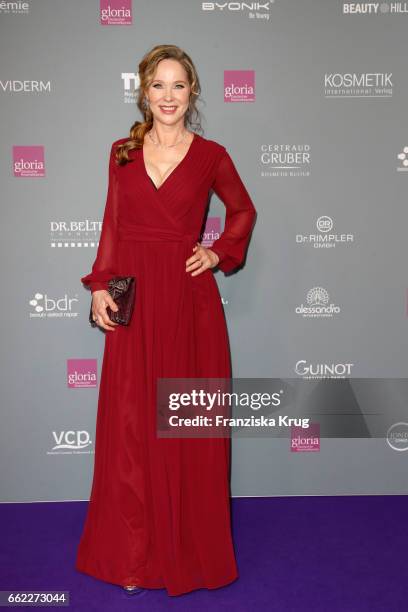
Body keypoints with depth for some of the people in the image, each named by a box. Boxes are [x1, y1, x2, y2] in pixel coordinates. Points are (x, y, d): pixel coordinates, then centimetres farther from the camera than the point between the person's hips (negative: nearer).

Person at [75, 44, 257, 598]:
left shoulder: (211, 156, 2)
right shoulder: (123, 152, 8)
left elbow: (244, 210, 16)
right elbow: (112, 224, 8)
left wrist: (220, 252, 0)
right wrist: (100, 286, -1)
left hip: (190, 300, -2)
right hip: (135, 301, 2)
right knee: (131, 425, 6)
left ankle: (193, 549, 25)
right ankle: (135, 554, 23)